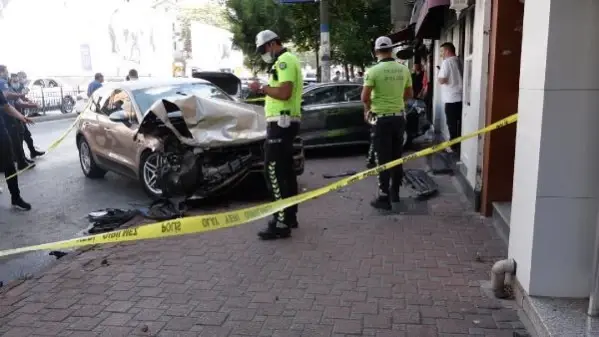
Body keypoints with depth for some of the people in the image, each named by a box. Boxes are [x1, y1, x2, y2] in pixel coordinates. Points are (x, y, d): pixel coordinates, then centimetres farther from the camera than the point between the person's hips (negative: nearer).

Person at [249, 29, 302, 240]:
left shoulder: (284, 61, -11)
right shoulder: (287, 60, 22)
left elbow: (284, 93, -23)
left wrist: (262, 88, -12)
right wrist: (265, 92, 12)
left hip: (281, 122, -11)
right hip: (286, 122, 11)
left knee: (274, 171, -13)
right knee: (285, 170, 14)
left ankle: (281, 222, -13)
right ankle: (290, 216, 22)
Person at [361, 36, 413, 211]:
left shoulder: (374, 71, -12)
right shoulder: (403, 70, 3)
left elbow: (365, 97, -14)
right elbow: (409, 94, 11)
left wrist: (368, 110, 5)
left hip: (382, 118, -5)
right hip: (399, 117, 5)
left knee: (383, 159, 1)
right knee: (396, 158, 13)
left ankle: (384, 198, 5)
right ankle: (395, 196, 23)